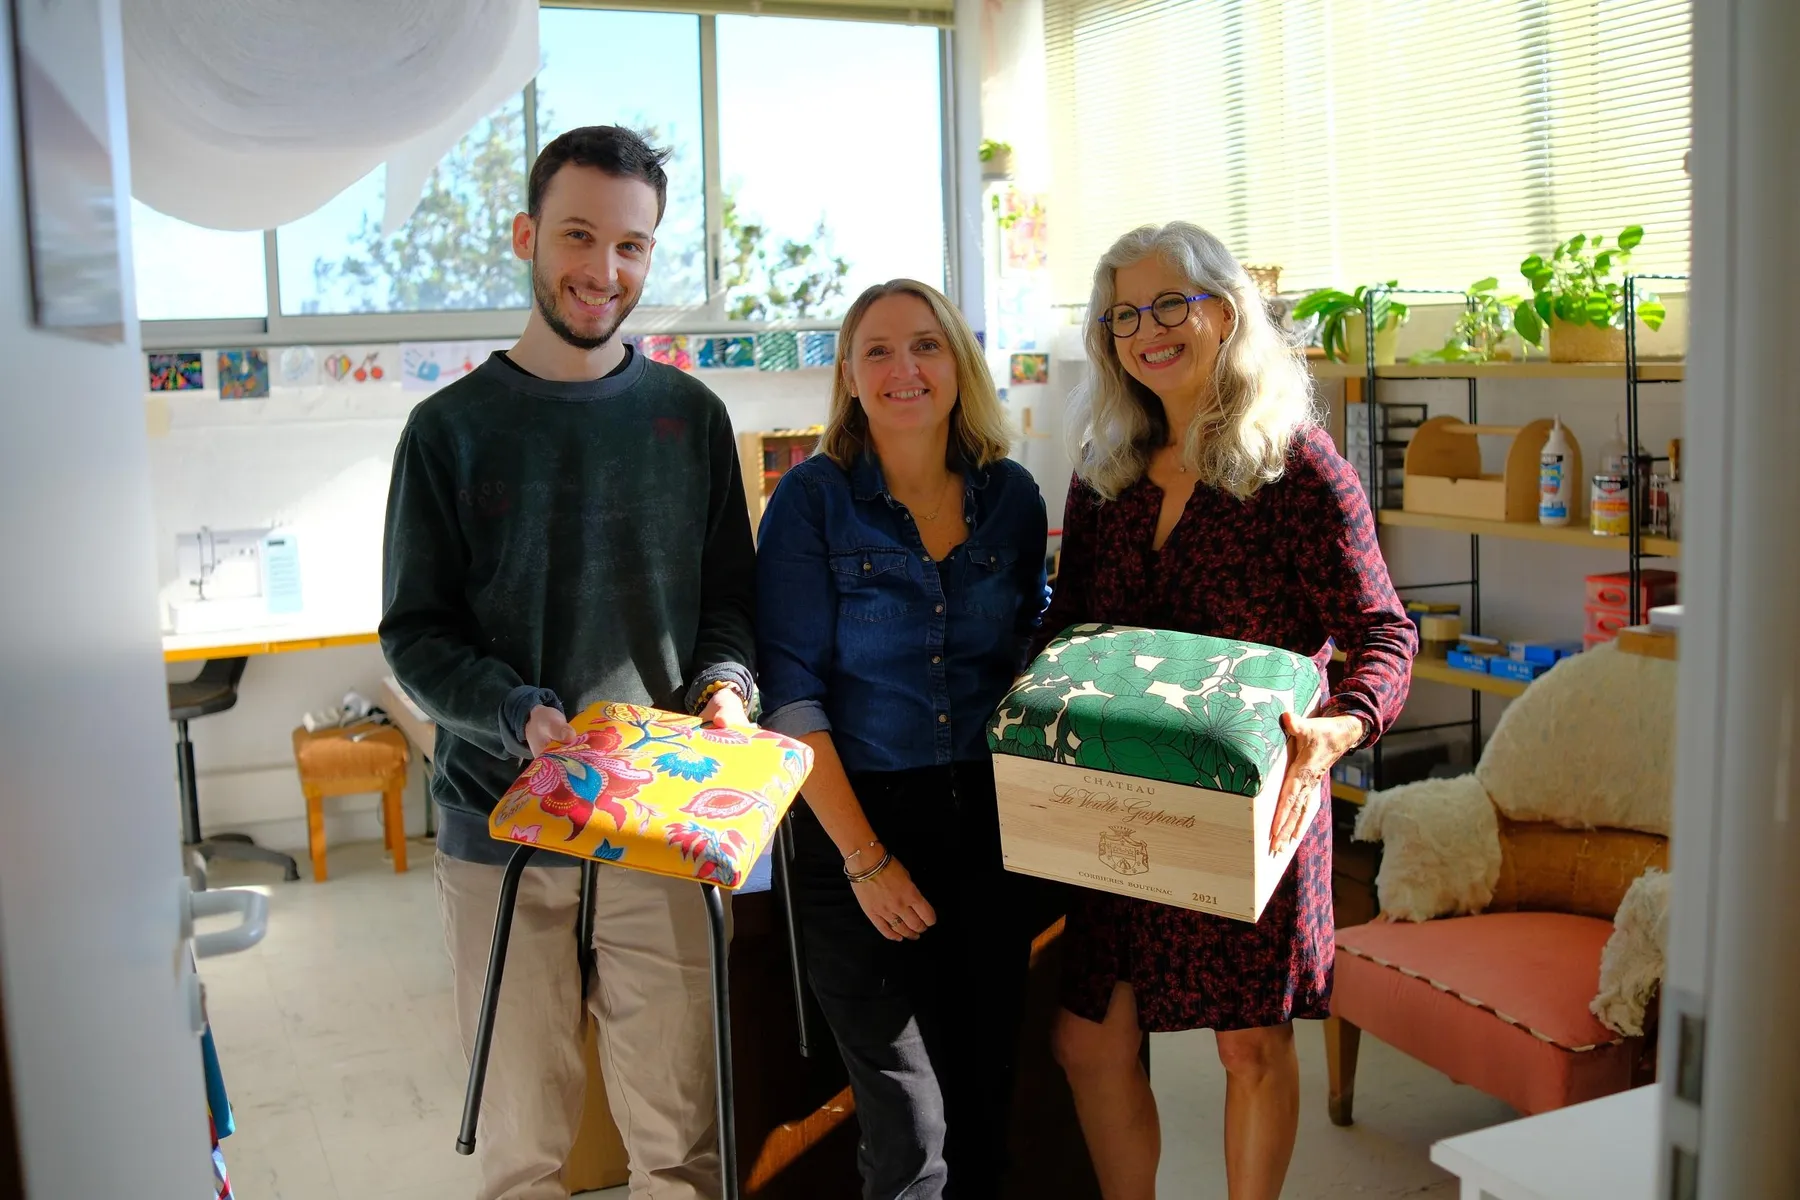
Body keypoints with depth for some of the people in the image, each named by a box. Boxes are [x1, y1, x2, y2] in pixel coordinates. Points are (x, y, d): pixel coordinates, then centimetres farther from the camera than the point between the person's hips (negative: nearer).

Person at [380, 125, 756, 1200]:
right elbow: (415, 632, 0)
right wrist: (521, 716, -18)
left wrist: (726, 683, -9)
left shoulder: (690, 415, 7)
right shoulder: (453, 429, 1)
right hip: (499, 827, -1)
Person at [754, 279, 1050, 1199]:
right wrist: (865, 858, -14)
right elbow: (791, 693, -10)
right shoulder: (813, 499, -7)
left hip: (989, 822, 4)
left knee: (987, 1102, 13)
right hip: (856, 825, -4)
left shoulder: (1011, 496, 4)